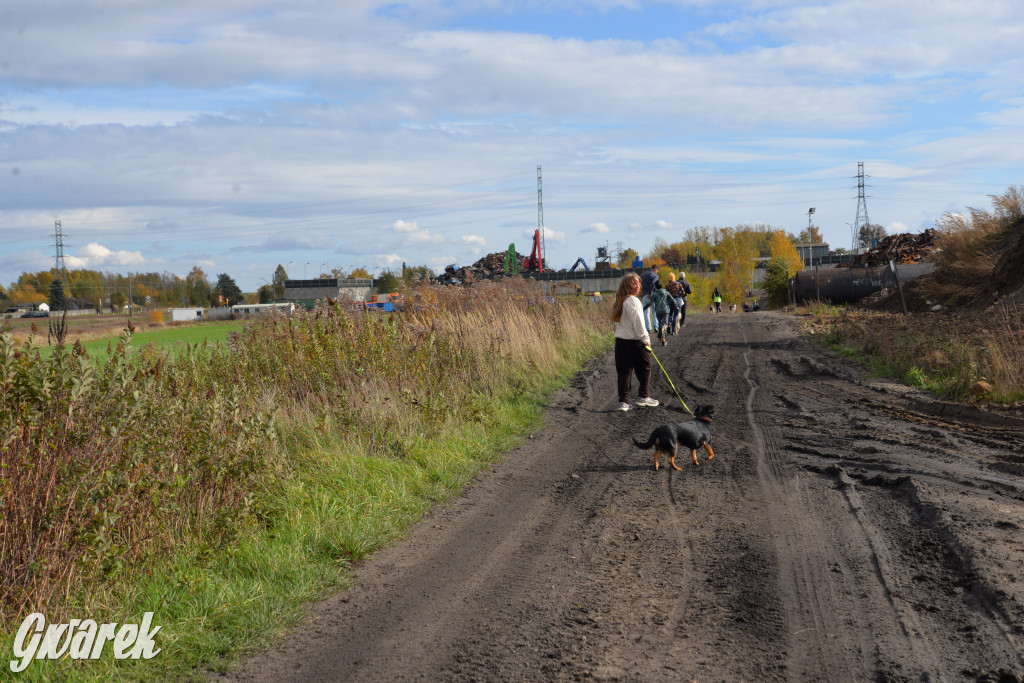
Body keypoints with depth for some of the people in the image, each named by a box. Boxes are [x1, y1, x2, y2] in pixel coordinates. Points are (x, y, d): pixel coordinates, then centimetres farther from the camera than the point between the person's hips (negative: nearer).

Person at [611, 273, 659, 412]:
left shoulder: (620, 302, 13)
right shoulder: (632, 301, -14)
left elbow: (617, 321, 12)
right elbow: (637, 322, -19)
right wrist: (645, 339, -15)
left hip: (620, 341, 7)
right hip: (635, 342, -7)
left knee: (624, 372, 7)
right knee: (645, 369, 11)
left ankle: (623, 401, 4)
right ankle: (644, 396, 17)